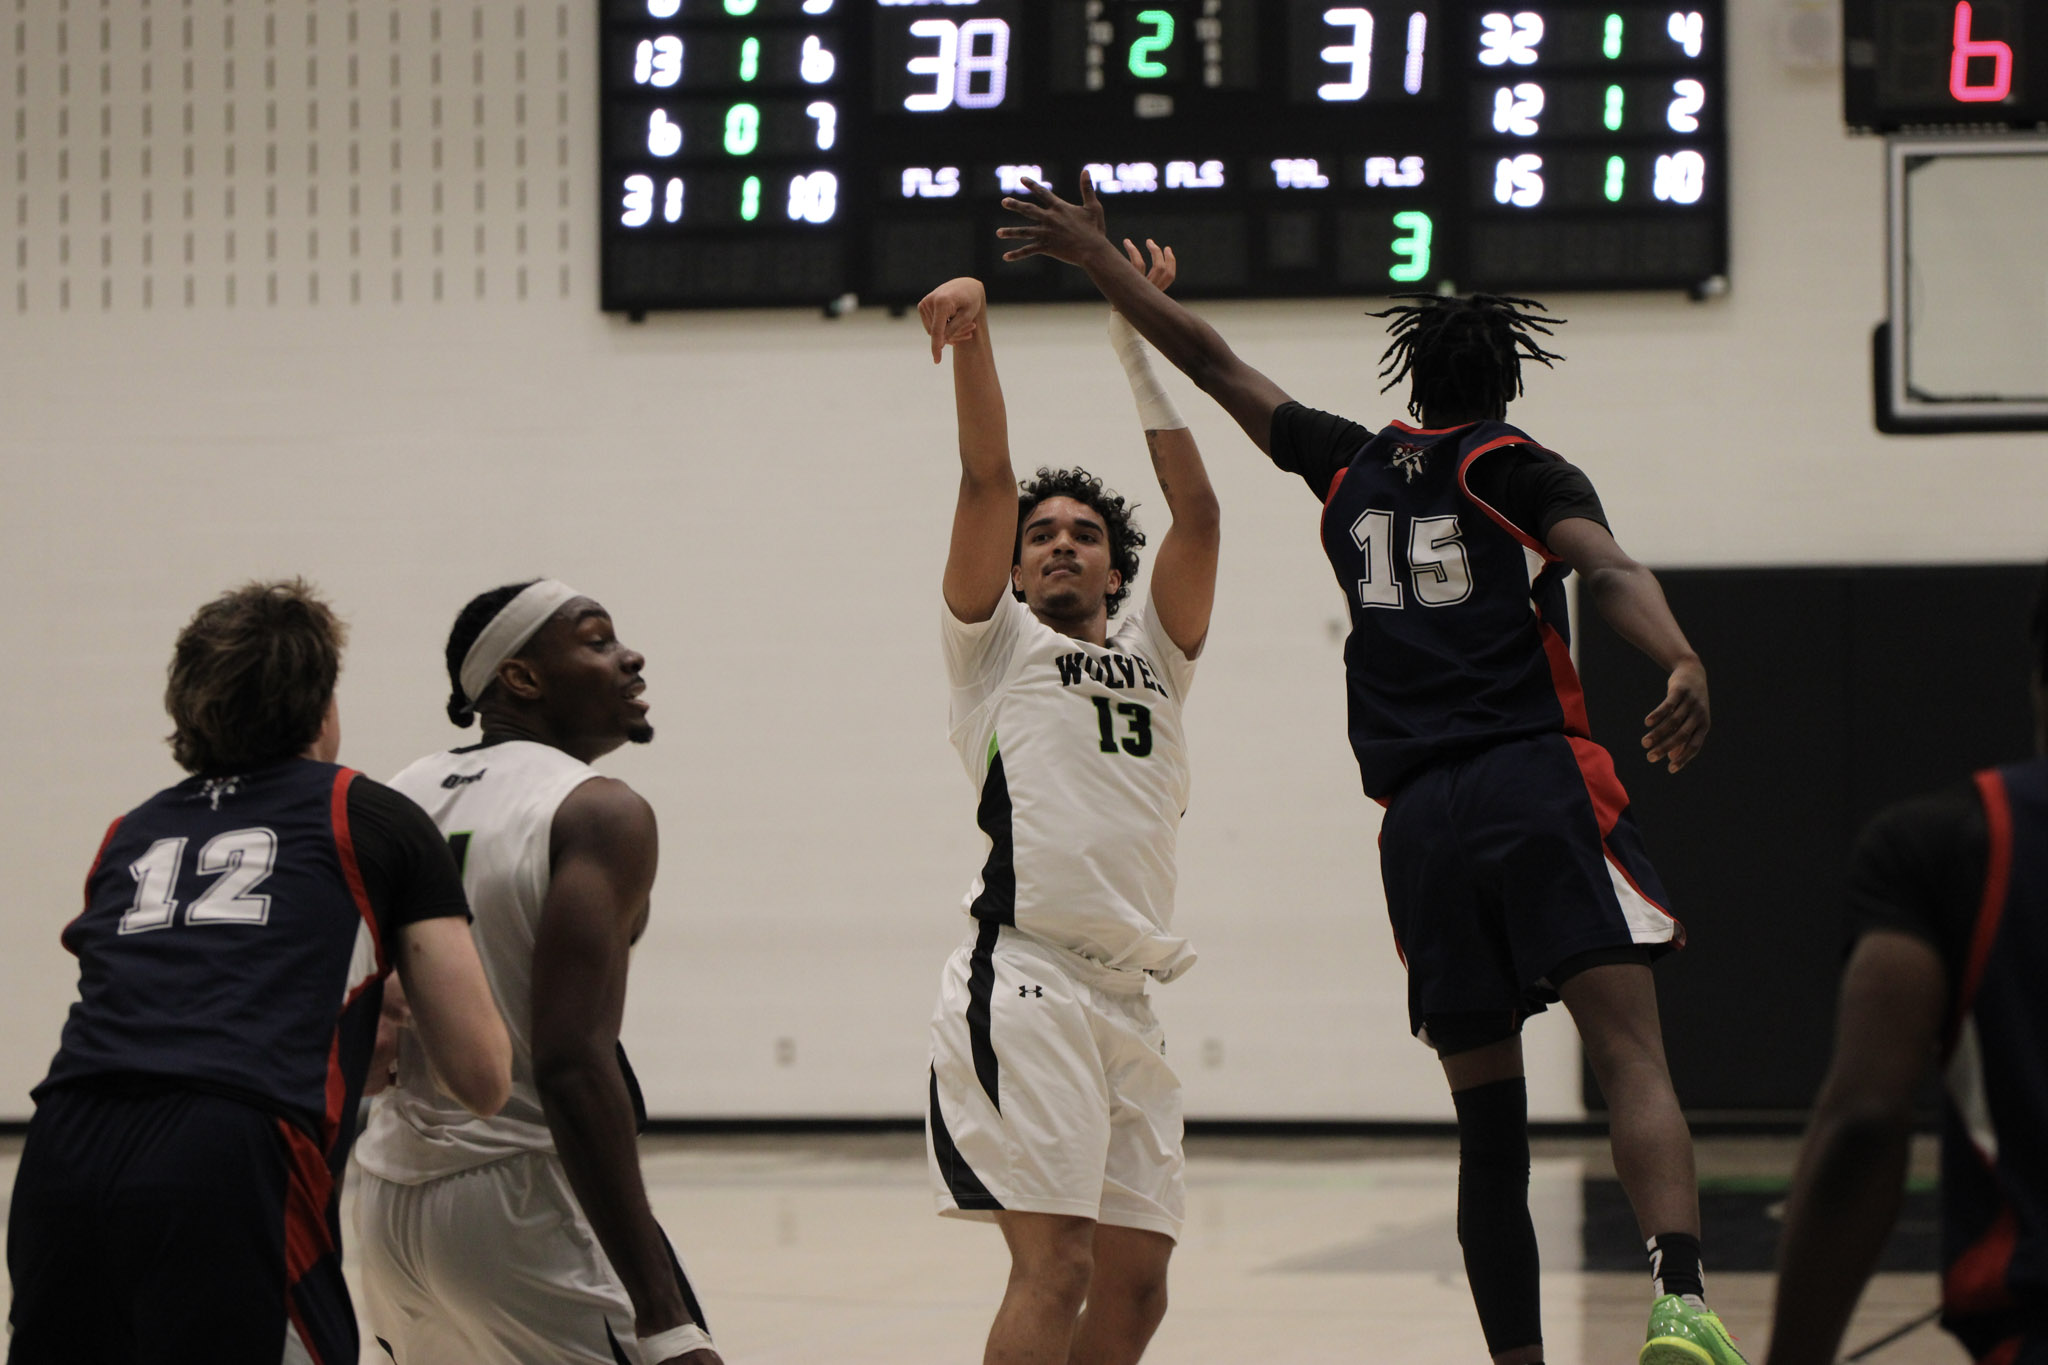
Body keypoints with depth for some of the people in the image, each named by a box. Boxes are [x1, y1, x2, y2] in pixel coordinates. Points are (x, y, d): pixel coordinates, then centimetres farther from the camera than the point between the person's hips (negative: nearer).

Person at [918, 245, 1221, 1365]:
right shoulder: (996, 644, 14)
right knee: (1053, 1264, -17)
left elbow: (1197, 510, 13)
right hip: (1026, 976, -6)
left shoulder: (1152, 655, 24)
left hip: (1126, 999, 6)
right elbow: (986, 480, 1)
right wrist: (971, 336, -11)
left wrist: (1142, 347, 12)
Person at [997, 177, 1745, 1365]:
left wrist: (1102, 262, 40)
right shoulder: (1520, 468, 9)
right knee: (1631, 1053, -17)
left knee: (1490, 1122, 10)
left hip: (1422, 821, 4)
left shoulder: (1350, 465, 21)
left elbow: (1210, 360, 30)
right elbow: (1604, 566, -11)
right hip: (1541, 783, -4)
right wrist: (1684, 665, -28)